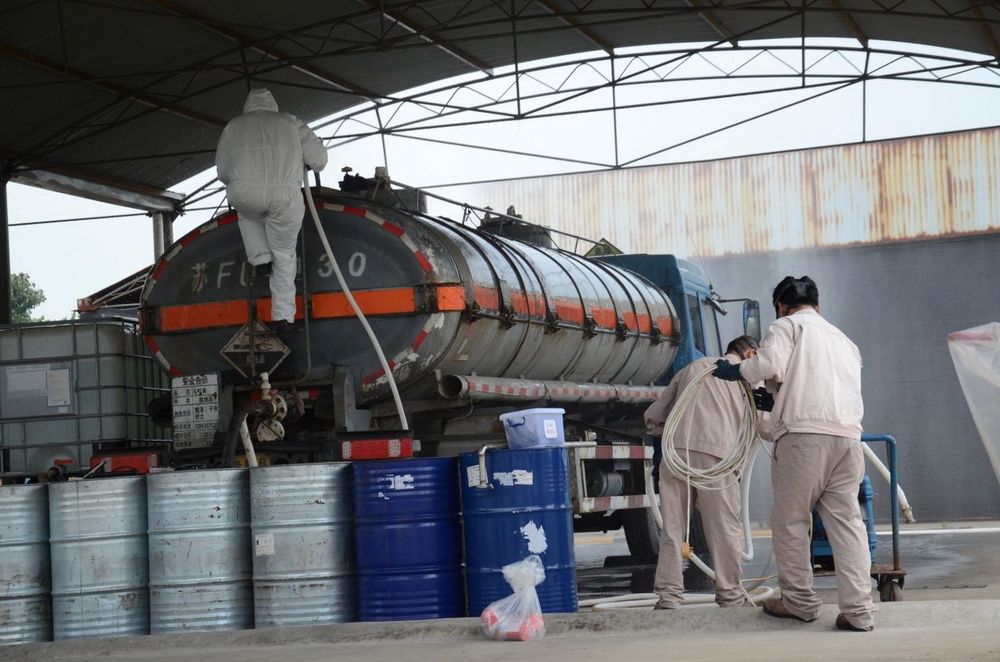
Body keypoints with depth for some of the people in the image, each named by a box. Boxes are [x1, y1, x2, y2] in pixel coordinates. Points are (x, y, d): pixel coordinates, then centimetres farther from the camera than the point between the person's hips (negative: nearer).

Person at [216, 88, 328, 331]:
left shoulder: (234, 126, 27)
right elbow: (319, 160, 24)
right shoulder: (290, 122, 25)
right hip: (285, 193, 0)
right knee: (284, 255, 20)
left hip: (246, 190, 0)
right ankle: (283, 315, 15)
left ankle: (260, 258, 23)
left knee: (247, 211, 39)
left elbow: (223, 172, 25)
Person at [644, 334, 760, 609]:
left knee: (672, 527, 6)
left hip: (675, 450, 3)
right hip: (715, 453, -3)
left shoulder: (693, 368, 26)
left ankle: (669, 595, 2)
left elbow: (652, 416, 23)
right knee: (724, 529, 5)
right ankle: (730, 596, 10)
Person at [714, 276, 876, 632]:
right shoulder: (842, 338, 30)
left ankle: (799, 601, 11)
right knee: (847, 522, 4)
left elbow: (770, 365, -9)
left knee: (790, 520, 7)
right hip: (848, 435, 6)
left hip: (805, 434, -6)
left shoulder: (788, 325, 9)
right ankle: (858, 610, -3)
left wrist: (737, 370, 10)